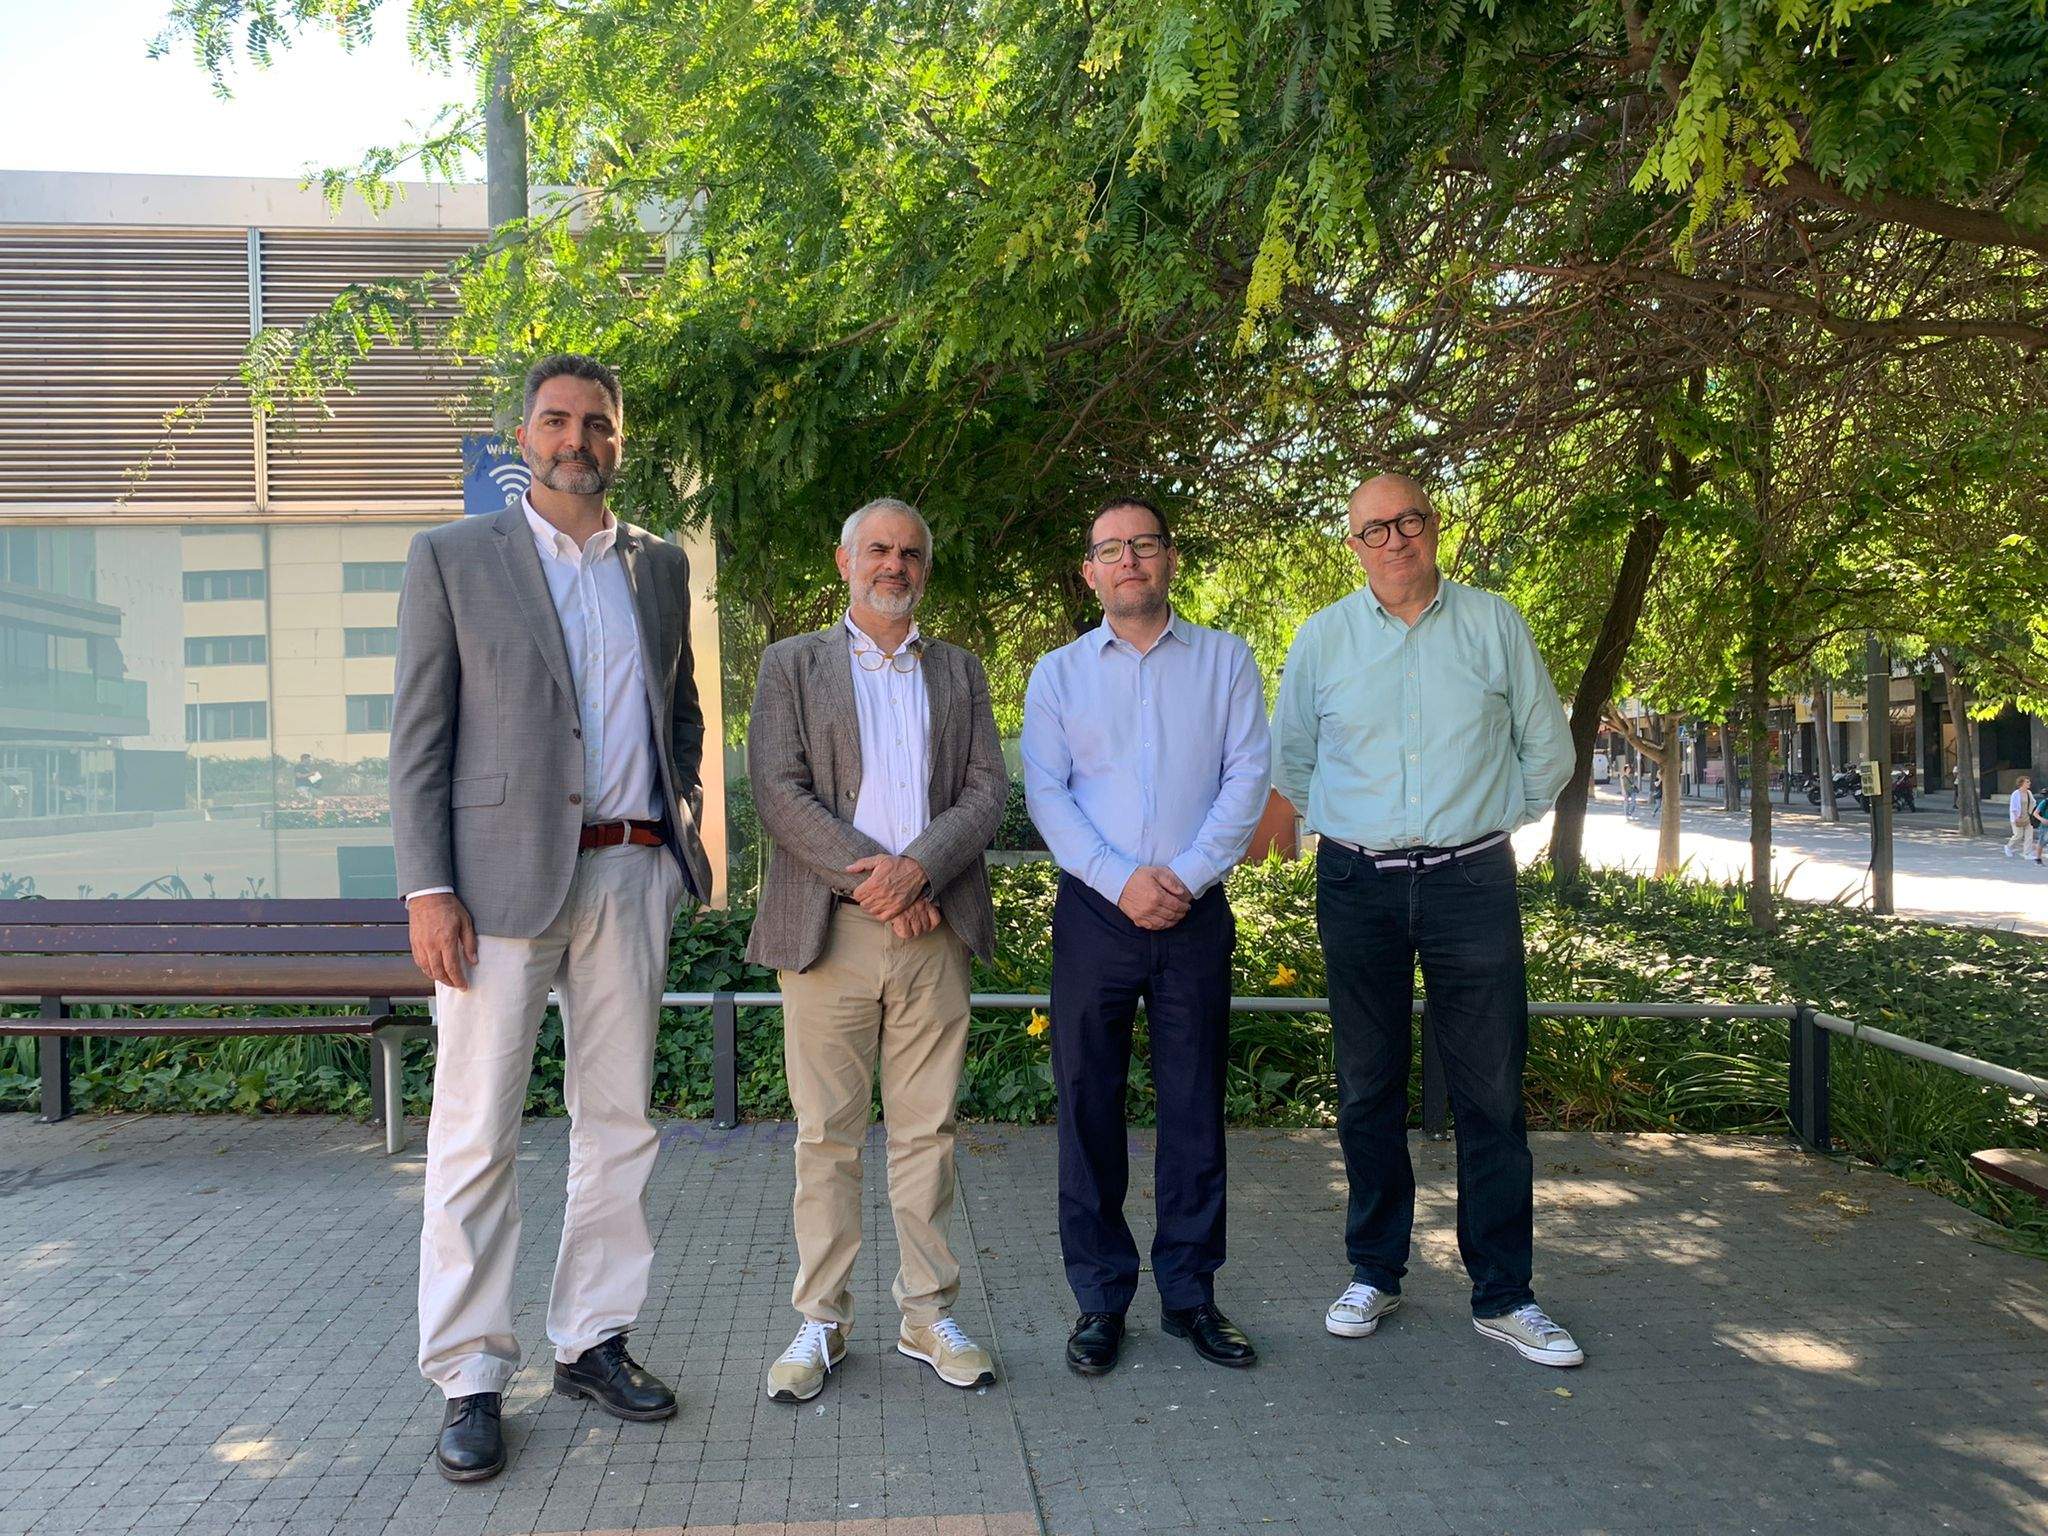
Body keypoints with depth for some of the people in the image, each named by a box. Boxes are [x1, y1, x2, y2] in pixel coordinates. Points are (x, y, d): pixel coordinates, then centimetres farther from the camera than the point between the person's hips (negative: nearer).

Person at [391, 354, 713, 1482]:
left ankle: (591, 1341, 23)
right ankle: (470, 1380, 11)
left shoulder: (660, 565, 14)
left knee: (620, 1122, 9)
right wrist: (427, 888, -10)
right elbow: (419, 735, -2)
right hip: (503, 875, -4)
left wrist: (681, 820, 8)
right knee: (476, 1137, -1)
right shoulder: (454, 557, 3)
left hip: (632, 875, 4)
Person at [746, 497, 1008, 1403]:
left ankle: (927, 1316, 18)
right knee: (827, 1134, 4)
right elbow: (778, 792, -3)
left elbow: (987, 790, 5)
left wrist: (917, 868, -12)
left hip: (934, 927, 2)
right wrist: (866, 879, -13)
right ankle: (820, 1321, 15)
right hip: (829, 928, -2)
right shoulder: (792, 664, 9)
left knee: (927, 1131, 7)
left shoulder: (959, 673, 16)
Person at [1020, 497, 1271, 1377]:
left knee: (1194, 1107, 5)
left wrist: (1186, 876, -12)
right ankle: (1100, 1298, 15)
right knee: (1087, 1106, 3)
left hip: (1194, 912, 0)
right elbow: (1045, 793, 0)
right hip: (1093, 911, 0)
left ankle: (1189, 1293, 18)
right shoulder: (1058, 674, 9)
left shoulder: (1225, 661, 9)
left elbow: (1248, 776, 0)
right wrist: (1121, 879, -12)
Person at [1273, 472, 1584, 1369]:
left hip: (1472, 883, -1)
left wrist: (1488, 819, 12)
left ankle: (1502, 1295, 12)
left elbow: (1547, 749, 12)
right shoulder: (1323, 637, 6)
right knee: (1367, 1090, 8)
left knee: (1491, 1091, 1)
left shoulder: (1494, 625, 4)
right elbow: (1289, 758, 17)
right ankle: (1374, 1273, 22)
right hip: (1357, 885, 1)